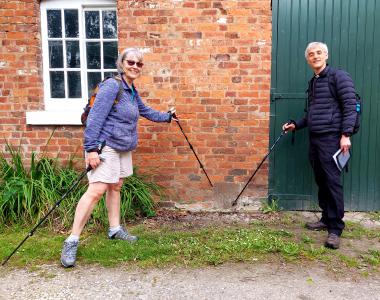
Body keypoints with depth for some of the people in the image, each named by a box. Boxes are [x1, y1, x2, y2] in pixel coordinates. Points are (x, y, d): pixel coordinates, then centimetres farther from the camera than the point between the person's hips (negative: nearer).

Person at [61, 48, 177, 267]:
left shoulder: (132, 91, 12)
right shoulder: (112, 85, -14)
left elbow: (145, 111, 31)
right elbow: (95, 117, -20)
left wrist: (167, 117, 40)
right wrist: (91, 148, -25)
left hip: (124, 148, 9)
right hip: (105, 146, -9)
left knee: (115, 187, 16)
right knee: (97, 190, -15)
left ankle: (115, 229, 28)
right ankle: (72, 241, -8)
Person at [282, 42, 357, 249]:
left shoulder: (338, 76, -4)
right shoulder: (312, 83, 19)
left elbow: (350, 106, -11)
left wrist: (346, 134, -18)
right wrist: (296, 125, 17)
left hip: (331, 138, -7)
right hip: (314, 138, 8)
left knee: (332, 181, -7)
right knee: (321, 181, 11)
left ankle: (335, 228, -1)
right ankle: (326, 219, 23)